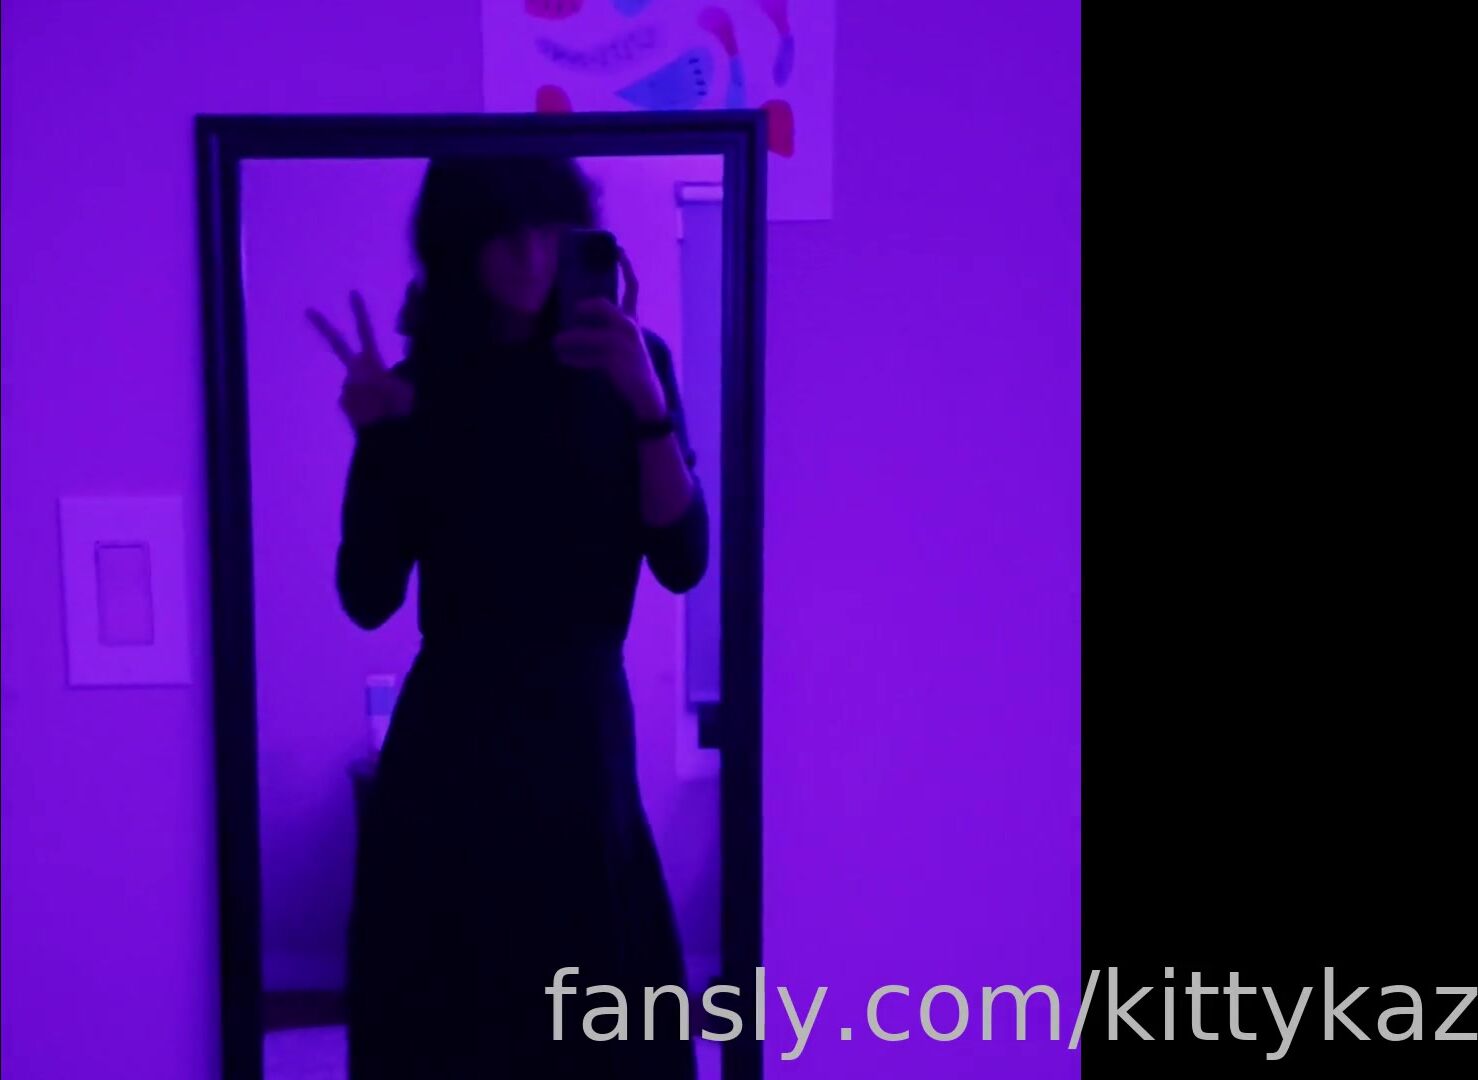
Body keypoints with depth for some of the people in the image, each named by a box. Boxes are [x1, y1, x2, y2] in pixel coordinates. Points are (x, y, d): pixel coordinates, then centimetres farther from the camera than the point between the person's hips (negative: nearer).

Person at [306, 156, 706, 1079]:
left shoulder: (626, 363, 0)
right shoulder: (420, 386, 1)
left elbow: (683, 562, -7)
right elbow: (368, 596, -3)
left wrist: (648, 405, -19)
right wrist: (376, 438, -15)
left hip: (581, 731, 0)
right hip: (450, 742, 1)